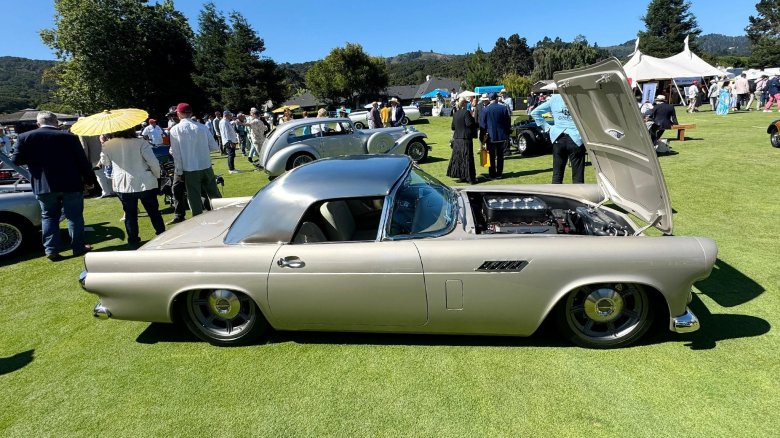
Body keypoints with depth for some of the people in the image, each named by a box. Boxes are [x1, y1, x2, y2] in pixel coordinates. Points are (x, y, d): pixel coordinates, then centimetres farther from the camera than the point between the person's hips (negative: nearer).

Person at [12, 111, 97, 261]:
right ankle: (78, 248, 13)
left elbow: (17, 160, 3)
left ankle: (51, 250, 10)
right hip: (71, 185, -1)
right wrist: (90, 180, 6)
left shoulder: (25, 137, -1)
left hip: (44, 186, 2)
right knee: (75, 217, 8)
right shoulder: (70, 137, -6)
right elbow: (83, 161, -4)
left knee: (49, 217, 13)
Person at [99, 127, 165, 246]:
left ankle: (133, 239, 18)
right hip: (145, 184, -2)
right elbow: (153, 162, -17)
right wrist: (157, 175, 0)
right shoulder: (141, 143, -12)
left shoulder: (108, 145, -2)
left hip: (122, 186, 2)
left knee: (130, 214, 12)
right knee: (154, 212, 10)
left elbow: (105, 162, 15)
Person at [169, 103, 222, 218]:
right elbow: (215, 146, 2)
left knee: (195, 198, 7)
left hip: (190, 170, -2)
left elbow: (176, 153, -5)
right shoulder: (202, 127, 0)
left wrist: (178, 171, 3)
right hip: (206, 167, 2)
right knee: (215, 194, 13)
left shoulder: (175, 130, -5)